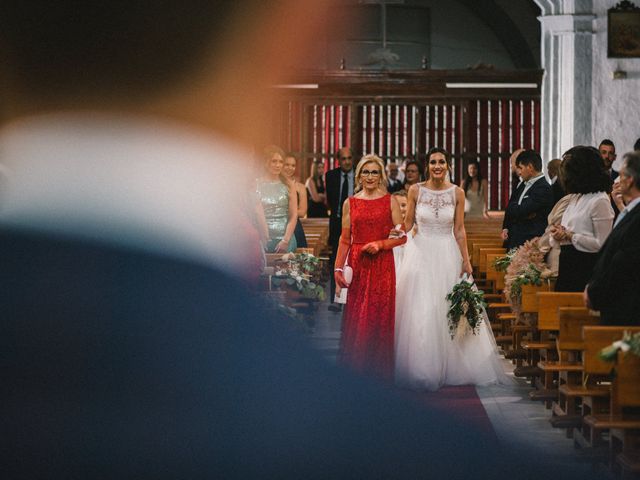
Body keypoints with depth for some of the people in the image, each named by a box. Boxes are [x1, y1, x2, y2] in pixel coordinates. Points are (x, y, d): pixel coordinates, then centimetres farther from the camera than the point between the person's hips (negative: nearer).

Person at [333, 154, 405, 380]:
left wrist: (380, 244, -12)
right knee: (355, 318, -1)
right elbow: (345, 239, 9)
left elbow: (402, 237, 3)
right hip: (357, 266, 1)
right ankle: (355, 370, 7)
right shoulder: (350, 203, 9)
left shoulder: (390, 201, 5)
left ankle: (378, 369, 6)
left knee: (379, 316, -3)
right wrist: (338, 268, 2)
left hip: (382, 265, -1)